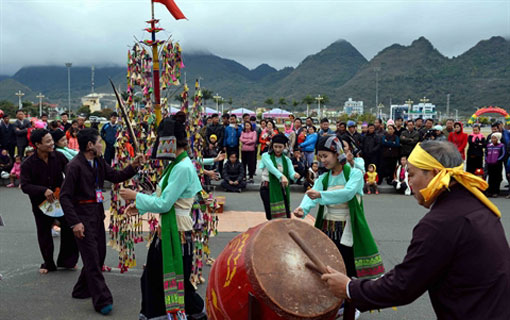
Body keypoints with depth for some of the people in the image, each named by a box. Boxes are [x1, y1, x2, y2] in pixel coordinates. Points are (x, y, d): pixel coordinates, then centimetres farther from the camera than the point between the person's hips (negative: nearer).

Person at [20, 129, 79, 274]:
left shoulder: (59, 156, -7)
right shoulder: (28, 164, -13)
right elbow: (24, 186, -17)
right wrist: (44, 190, -30)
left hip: (60, 200, 1)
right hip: (41, 204, -1)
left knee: (69, 227, -5)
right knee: (44, 235, 11)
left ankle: (66, 260, 16)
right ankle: (49, 264, 31)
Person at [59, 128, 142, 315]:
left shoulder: (99, 162, 6)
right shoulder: (75, 166, -16)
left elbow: (116, 177, 9)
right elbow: (65, 196, -16)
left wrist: (133, 166, -7)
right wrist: (74, 222, -20)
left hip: (97, 213, 8)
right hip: (83, 216, -8)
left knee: (99, 254, 15)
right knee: (92, 259, -4)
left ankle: (82, 290, 32)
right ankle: (102, 301, 2)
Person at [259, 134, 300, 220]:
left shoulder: (287, 160, 7)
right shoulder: (266, 156, -4)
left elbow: (291, 173, -11)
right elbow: (271, 168, -25)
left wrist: (295, 175, -36)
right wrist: (282, 176, -44)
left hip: (282, 189, 4)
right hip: (268, 188, -4)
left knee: (285, 216, 0)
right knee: (273, 216, -9)